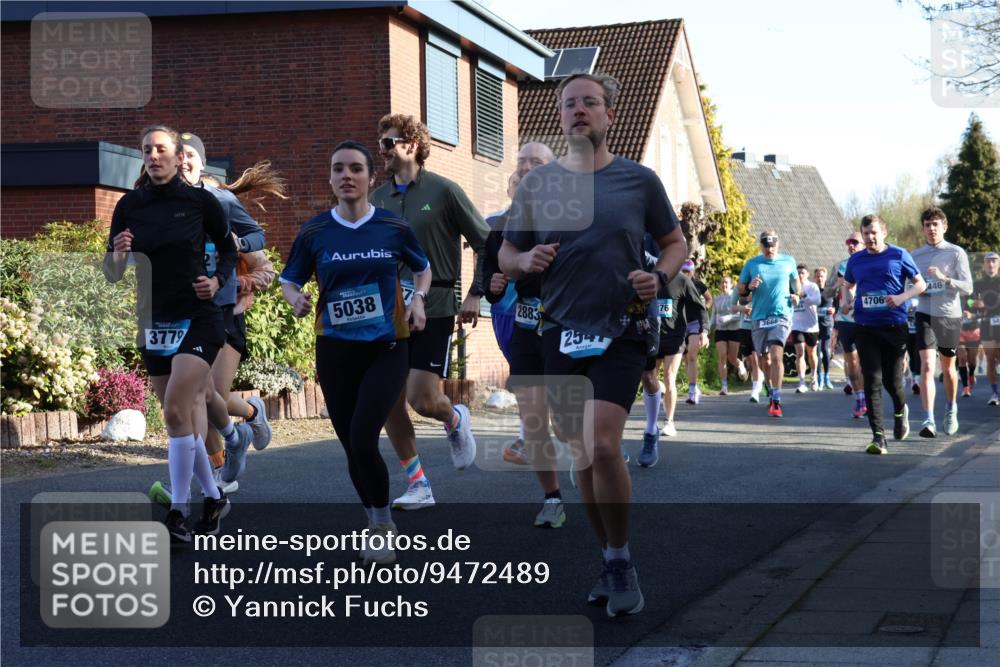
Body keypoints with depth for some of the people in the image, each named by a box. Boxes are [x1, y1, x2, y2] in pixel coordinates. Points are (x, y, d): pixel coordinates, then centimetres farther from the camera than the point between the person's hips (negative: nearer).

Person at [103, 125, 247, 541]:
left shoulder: (200, 201, -5)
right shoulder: (130, 206, 1)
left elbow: (228, 249, 10)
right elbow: (112, 274, 1)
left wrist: (218, 280, -8)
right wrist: (117, 253, -20)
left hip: (198, 318, -4)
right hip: (153, 322, 4)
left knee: (177, 411, -17)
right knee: (191, 409, 12)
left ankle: (177, 515, -9)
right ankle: (213, 498, 33)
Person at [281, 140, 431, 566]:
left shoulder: (395, 228, -2)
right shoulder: (313, 233, -2)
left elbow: (423, 268, 15)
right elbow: (289, 281, 7)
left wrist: (418, 299, -3)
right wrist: (296, 299, -14)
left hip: (387, 348, -2)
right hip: (335, 349, 2)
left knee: (363, 440, -16)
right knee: (351, 446, 9)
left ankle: (381, 523, 6)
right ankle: (377, 525, 30)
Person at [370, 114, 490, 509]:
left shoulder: (443, 191, -4)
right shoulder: (378, 199, 10)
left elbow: (486, 243, 0)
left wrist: (474, 295, -7)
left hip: (433, 310, -5)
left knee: (423, 399, -12)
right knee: (389, 402, -1)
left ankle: (456, 421, 24)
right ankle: (418, 487, 10)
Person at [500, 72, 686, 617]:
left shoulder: (639, 180, 2)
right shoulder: (537, 184, 7)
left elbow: (675, 242, 13)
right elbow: (506, 254, 13)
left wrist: (659, 276, -7)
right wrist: (526, 260, -10)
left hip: (621, 332, -3)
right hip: (561, 335, 3)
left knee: (602, 446, -18)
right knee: (582, 456, 8)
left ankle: (620, 562, -1)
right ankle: (611, 563, 23)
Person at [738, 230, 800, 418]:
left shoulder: (788, 261, 6)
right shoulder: (751, 264, 4)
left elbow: (795, 280, 24)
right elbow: (740, 289, 10)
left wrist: (796, 295, 6)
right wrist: (749, 286, -11)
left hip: (781, 315, -2)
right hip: (759, 317, 2)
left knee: (776, 355, -19)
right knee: (765, 360, 11)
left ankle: (776, 401, -19)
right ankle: (773, 392, 34)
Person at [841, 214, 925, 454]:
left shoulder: (899, 255, 0)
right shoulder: (855, 260, 9)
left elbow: (920, 284, 4)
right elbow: (847, 285, 25)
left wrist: (902, 297, -14)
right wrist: (846, 300, 3)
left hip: (894, 326, -2)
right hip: (866, 328, 2)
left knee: (892, 381, 7)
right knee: (872, 382, -7)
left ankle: (900, 412, 42)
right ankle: (878, 437, -7)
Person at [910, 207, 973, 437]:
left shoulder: (956, 253, -3)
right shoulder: (915, 256, 6)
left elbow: (967, 288, -9)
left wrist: (944, 279, -25)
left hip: (950, 316, -1)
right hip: (925, 315, 1)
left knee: (948, 368, 13)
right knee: (927, 366, -15)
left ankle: (951, 409, 39)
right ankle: (929, 421, -21)